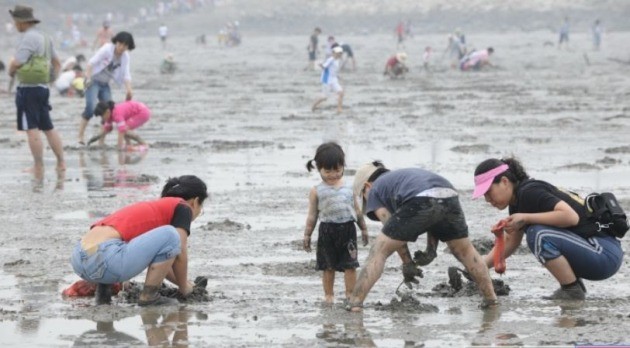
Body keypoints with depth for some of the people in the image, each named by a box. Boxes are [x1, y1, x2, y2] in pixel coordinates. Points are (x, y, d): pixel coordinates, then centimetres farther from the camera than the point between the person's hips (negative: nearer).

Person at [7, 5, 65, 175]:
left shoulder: (29, 38, -15)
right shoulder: (45, 38, 14)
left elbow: (17, 63, -21)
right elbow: (57, 63, 24)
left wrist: (11, 72, -1)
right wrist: (53, 78, 25)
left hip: (28, 89, -9)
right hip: (43, 88, 9)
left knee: (32, 129, -5)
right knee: (48, 128, 17)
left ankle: (39, 169, -5)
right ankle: (61, 163, 18)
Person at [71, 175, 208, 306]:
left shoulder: (153, 206, 34)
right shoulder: (182, 207, 11)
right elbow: (180, 254, 6)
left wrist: (180, 282, 49)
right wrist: (184, 287, 21)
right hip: (104, 260, -9)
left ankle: (103, 290, 19)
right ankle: (149, 295, 0)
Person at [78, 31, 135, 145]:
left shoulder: (125, 57, -1)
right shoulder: (107, 49, -17)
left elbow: (126, 74, -4)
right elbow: (92, 62, -21)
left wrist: (129, 90, -18)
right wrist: (88, 78, -32)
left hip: (105, 84, 6)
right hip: (94, 80, -6)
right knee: (91, 107, -22)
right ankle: (81, 135, -17)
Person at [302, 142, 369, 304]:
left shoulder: (349, 188, 7)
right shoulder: (317, 191, 0)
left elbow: (356, 210, 16)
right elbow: (312, 215, 5)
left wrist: (364, 228, 19)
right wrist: (307, 235, 4)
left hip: (347, 229, 1)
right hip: (327, 230, -1)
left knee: (350, 265, 0)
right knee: (328, 266, 8)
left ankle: (350, 294, 9)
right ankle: (328, 294, 20)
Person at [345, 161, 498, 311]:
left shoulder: (375, 190, 26)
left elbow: (395, 233, 17)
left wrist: (408, 263, 23)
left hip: (420, 201, -5)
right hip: (449, 196, 5)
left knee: (378, 252, 8)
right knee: (465, 251, 28)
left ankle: (354, 304, 3)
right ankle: (491, 298, 32)